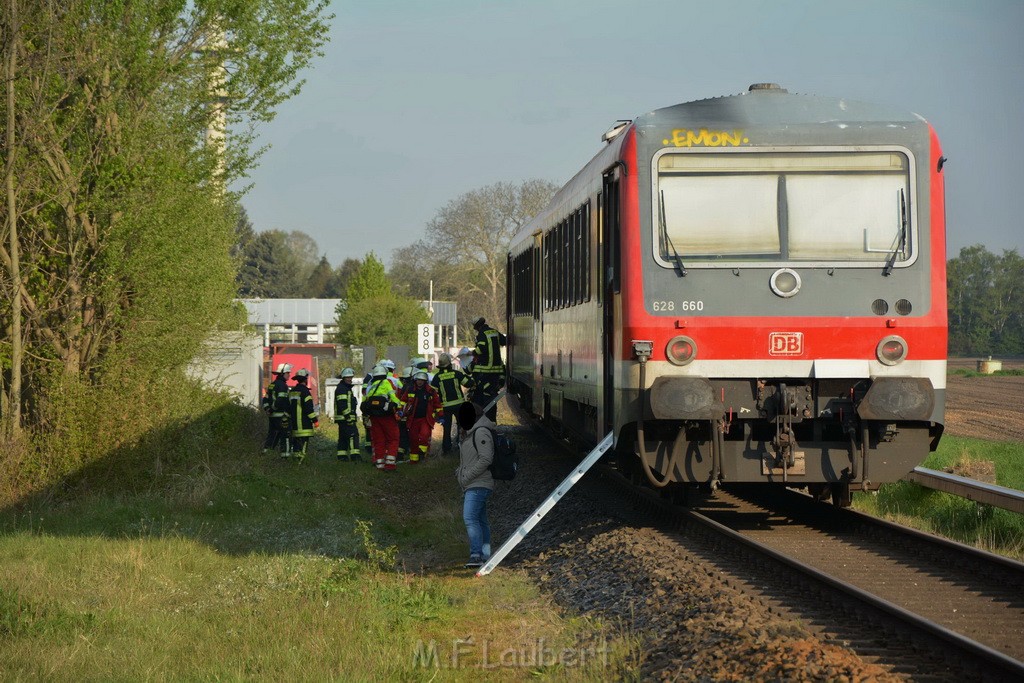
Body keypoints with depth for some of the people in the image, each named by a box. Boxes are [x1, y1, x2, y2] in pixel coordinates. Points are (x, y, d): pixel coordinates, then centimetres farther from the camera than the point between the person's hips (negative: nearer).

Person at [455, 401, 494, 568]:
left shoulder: (481, 432, -13)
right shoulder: (472, 432, 20)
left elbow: (485, 459, -21)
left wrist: (466, 476, -18)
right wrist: (460, 471, 13)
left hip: (478, 485, -11)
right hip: (471, 486, 11)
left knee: (470, 518, -21)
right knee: (480, 520, 13)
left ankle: (477, 555, -27)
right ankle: (485, 554, 18)